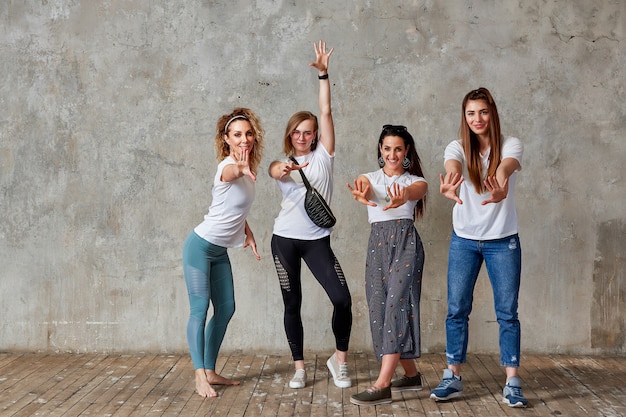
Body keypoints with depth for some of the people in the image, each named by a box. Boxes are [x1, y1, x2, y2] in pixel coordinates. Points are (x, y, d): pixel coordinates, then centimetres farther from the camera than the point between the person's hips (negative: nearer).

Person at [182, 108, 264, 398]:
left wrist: (248, 234, 5)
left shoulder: (247, 168, 6)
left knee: (226, 309, 10)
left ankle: (210, 371, 19)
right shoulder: (228, 165, -19)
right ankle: (200, 377, -7)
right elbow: (228, 174, -46)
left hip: (220, 251, 9)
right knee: (200, 309, -9)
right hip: (201, 246, -9)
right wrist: (240, 169, -69)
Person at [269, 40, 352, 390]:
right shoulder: (282, 163, 6)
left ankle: (340, 358, 9)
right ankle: (299, 367, 16)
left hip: (318, 239, -1)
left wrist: (324, 75, -9)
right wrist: (283, 170, -45)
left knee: (342, 298, -12)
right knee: (292, 304, 5)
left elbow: (326, 112, -3)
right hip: (285, 239, 1)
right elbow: (274, 171, -21)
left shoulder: (324, 155, 6)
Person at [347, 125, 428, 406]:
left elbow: (415, 191, -19)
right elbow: (363, 188, -13)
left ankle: (382, 386, -21)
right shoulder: (370, 178, 13)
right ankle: (411, 375, 23)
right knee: (379, 308, 6)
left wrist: (402, 198, -45)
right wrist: (360, 194, -40)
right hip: (377, 244, 4)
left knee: (396, 305, -16)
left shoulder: (415, 181, 7)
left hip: (405, 242, -4)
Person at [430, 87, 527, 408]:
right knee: (456, 309, 3)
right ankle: (453, 378, 13)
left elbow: (506, 167, -31)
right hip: (464, 240, 2)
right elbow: (453, 167, -29)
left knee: (507, 312, 0)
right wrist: (450, 184, -54)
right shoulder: (458, 148, -4)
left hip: (503, 240, -1)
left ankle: (512, 382, 6)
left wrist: (501, 188, -55)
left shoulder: (510, 145, -6)